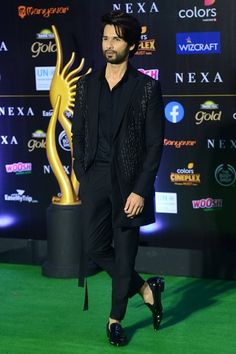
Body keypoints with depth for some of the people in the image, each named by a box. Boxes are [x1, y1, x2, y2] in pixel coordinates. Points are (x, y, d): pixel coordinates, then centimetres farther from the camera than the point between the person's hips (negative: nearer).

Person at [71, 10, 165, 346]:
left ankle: (116, 319, 22)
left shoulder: (147, 87, -5)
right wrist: (81, 177, 4)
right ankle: (146, 288, 27)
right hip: (95, 179, 4)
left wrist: (140, 190, -13)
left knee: (124, 253, 5)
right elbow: (78, 134, 11)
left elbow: (155, 144, -7)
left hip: (129, 182, -4)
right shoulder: (87, 84, 6)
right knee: (96, 247, 5)